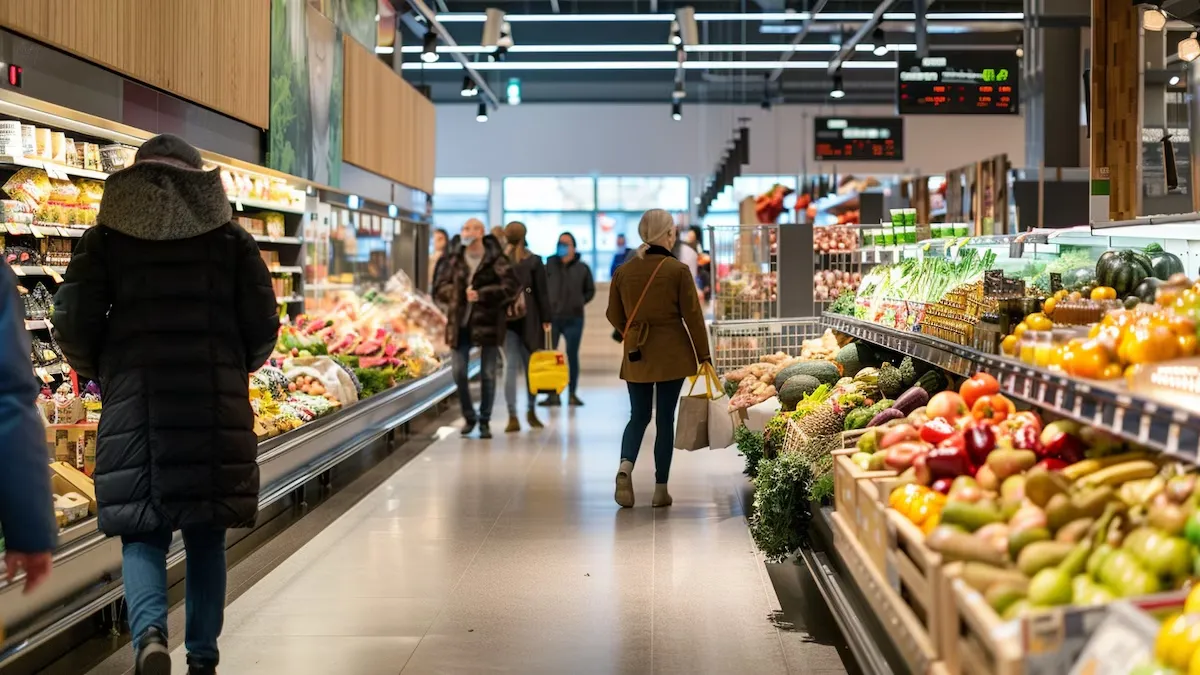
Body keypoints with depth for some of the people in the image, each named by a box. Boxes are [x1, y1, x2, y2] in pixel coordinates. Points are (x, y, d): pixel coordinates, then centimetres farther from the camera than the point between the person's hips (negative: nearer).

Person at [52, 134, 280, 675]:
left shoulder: (104, 239, 3)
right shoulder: (230, 239, 5)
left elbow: (72, 326, -1)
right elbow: (262, 327, 3)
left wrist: (98, 371, 18)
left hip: (135, 404, -1)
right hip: (216, 405, 1)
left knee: (141, 533, 4)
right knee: (206, 536, 11)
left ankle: (150, 631, -20)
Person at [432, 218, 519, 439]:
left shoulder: (496, 260, -5)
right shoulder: (453, 261, 7)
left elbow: (511, 286, -15)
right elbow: (439, 288, 9)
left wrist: (481, 294, -21)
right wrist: (459, 294, -9)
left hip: (488, 323, -3)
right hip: (460, 323, 3)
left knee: (488, 374, 2)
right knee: (459, 373, 1)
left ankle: (485, 421, 16)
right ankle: (469, 417, 21)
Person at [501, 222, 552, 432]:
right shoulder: (534, 261, 0)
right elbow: (542, 293, -2)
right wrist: (546, 319, -1)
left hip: (506, 319, 1)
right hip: (529, 319, -1)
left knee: (510, 366, 2)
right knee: (531, 365, 5)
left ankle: (513, 416, 1)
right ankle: (531, 412, 9)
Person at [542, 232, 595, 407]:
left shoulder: (582, 268, 3)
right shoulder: (549, 265, 1)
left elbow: (590, 291, 13)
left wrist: (579, 303, 2)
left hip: (574, 319, 0)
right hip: (551, 317, 0)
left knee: (572, 355, 5)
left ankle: (573, 393, 14)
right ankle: (553, 394, 6)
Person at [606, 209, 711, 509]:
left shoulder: (624, 271, 2)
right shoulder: (678, 270, -9)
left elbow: (614, 315, 9)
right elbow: (692, 315, -7)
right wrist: (704, 354, 3)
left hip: (636, 355, 3)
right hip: (672, 354, -3)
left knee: (638, 415, 14)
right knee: (665, 418, 5)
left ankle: (626, 465, -13)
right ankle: (661, 488, 7)